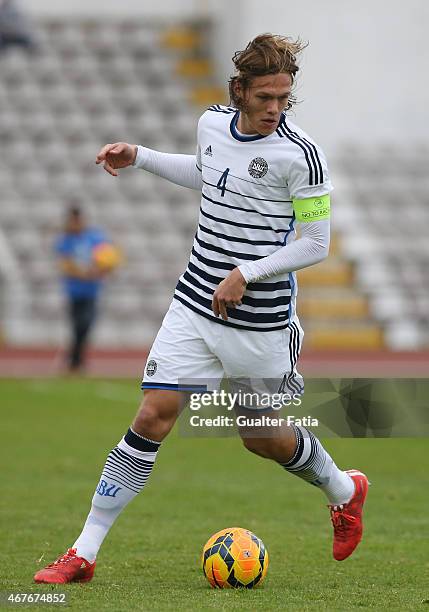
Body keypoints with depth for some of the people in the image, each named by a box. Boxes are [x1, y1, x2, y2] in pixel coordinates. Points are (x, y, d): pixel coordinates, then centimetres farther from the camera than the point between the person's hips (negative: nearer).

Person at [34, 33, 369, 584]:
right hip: (194, 305, 4)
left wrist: (246, 274, -19)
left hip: (259, 321, -4)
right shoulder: (211, 124, 2)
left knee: (262, 437, 9)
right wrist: (138, 157, 18)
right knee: (153, 418, -5)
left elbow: (316, 244, -12)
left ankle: (344, 491, 41)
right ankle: (84, 553, -3)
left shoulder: (298, 153, -16)